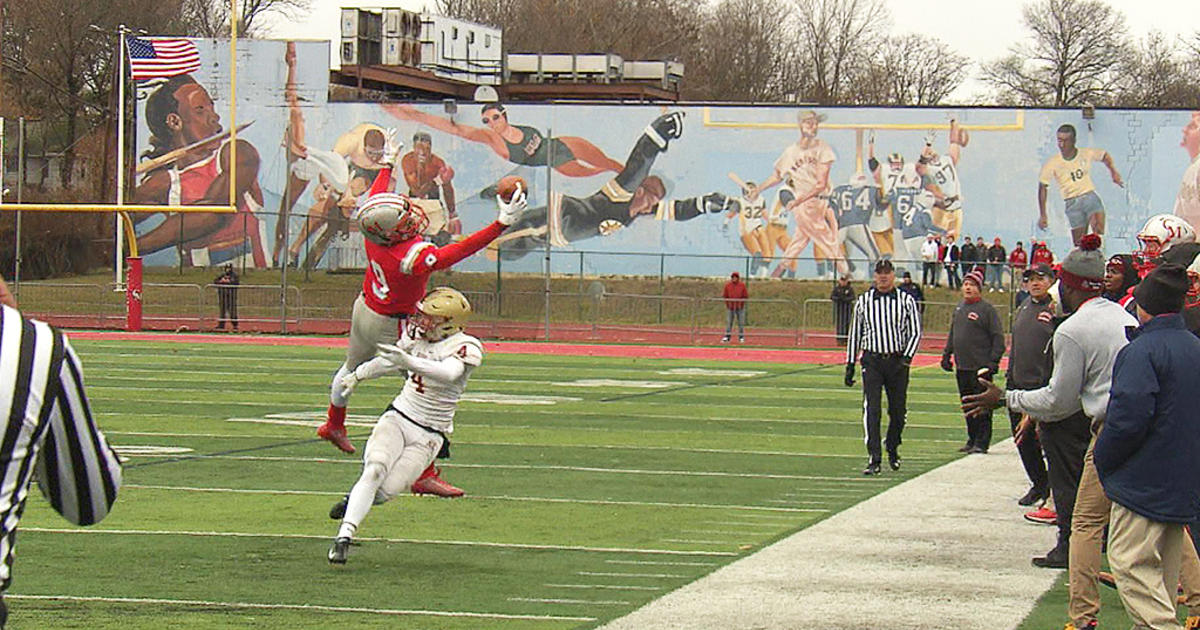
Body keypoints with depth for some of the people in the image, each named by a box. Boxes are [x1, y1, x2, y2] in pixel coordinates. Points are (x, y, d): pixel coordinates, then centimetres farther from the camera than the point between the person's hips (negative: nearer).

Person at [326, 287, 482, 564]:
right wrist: (357, 375, 36)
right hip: (397, 418, 3)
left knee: (386, 490, -14)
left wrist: (409, 361, -48)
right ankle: (344, 536, -27)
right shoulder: (418, 336, 4)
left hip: (429, 436, -3)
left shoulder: (466, 347, -12)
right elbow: (389, 361, 24)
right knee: (375, 470, -24)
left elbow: (449, 373, -34)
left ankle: (355, 500, 19)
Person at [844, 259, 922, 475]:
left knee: (898, 410, 7)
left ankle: (892, 449, 32)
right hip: (872, 361, 0)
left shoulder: (906, 301, 3)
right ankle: (874, 458, -13)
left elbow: (915, 332, 3)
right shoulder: (863, 301, 7)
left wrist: (906, 358, -11)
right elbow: (854, 334, 13)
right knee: (871, 410, -12)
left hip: (897, 361, 0)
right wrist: (850, 365, 10)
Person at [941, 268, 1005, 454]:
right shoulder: (959, 308, 15)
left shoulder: (987, 310, -7)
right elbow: (952, 334, 24)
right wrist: (946, 354, 17)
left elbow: (998, 338, -9)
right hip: (961, 368, 7)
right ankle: (972, 440, 19)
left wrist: (993, 361, -15)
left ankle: (981, 443, -2)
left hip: (981, 368, -7)